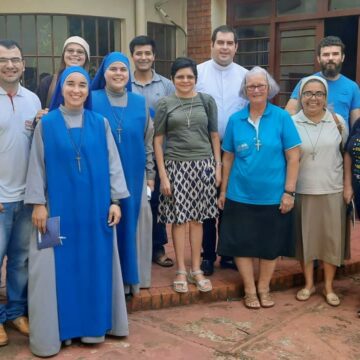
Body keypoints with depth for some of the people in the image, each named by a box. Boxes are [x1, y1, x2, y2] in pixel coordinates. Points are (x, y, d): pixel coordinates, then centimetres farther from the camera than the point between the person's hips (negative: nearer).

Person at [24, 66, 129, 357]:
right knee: (59, 267, 3)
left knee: (95, 264, 8)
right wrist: (38, 203, -6)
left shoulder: (100, 123, 3)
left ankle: (93, 325, 23)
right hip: (59, 206, -1)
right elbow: (37, 166, 0)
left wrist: (115, 200, -2)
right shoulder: (46, 124, 0)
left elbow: (112, 163, 4)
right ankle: (58, 329, 16)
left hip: (95, 206, 2)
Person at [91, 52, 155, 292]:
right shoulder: (92, 101, -2)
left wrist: (150, 174, 8)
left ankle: (132, 275, 21)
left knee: (132, 223, 6)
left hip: (133, 174, 3)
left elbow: (147, 141, 11)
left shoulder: (140, 103, 7)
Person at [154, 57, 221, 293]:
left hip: (203, 165, 1)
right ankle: (181, 271, 13)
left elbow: (214, 135, 9)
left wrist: (218, 166, 2)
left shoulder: (207, 101, 6)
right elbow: (158, 140, 0)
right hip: (176, 166, -1)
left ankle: (196, 270, 18)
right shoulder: (165, 104, 2)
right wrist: (162, 175, -5)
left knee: (197, 218, 7)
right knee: (179, 218, 2)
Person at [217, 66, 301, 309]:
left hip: (273, 196, -1)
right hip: (240, 196, 1)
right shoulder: (235, 120, 1)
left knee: (270, 245, 11)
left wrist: (289, 192, -9)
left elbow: (293, 157, -5)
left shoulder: (282, 118, -5)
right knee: (242, 244, 7)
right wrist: (223, 191, 7)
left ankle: (264, 288, 31)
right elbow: (228, 158, 7)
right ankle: (249, 290, 24)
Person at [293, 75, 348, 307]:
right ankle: (309, 284, 27)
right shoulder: (292, 123, -3)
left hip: (332, 190, 1)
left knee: (332, 237, 7)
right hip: (302, 191, -1)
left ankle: (329, 287, 23)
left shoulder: (338, 121, 0)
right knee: (305, 237, 9)